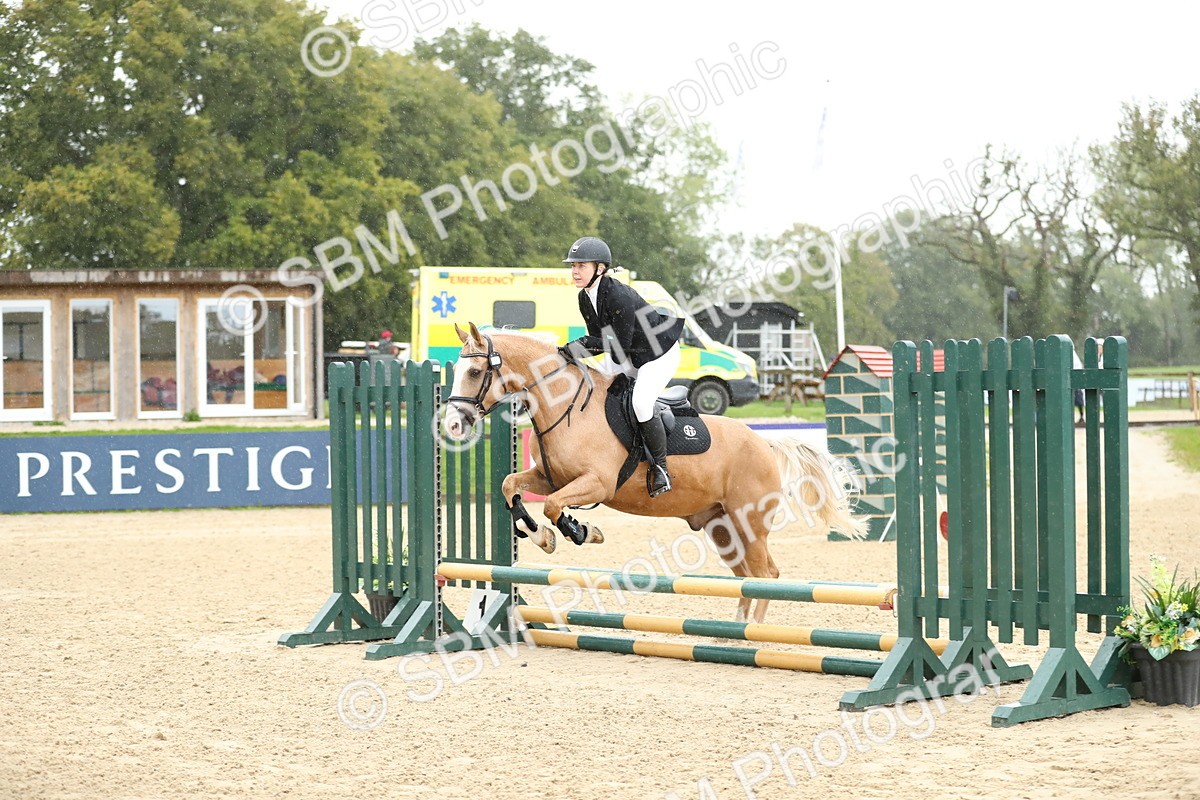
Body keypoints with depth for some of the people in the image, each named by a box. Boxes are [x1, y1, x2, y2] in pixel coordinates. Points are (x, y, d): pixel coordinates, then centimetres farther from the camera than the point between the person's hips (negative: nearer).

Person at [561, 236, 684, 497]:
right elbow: (599, 340, 2)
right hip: (625, 357, 10)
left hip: (659, 355, -10)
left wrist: (585, 344, -29)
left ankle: (660, 466, -12)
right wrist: (574, 351, -15)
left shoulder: (619, 296, -32)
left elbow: (621, 344, -30)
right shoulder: (584, 298, -4)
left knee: (641, 403, -28)